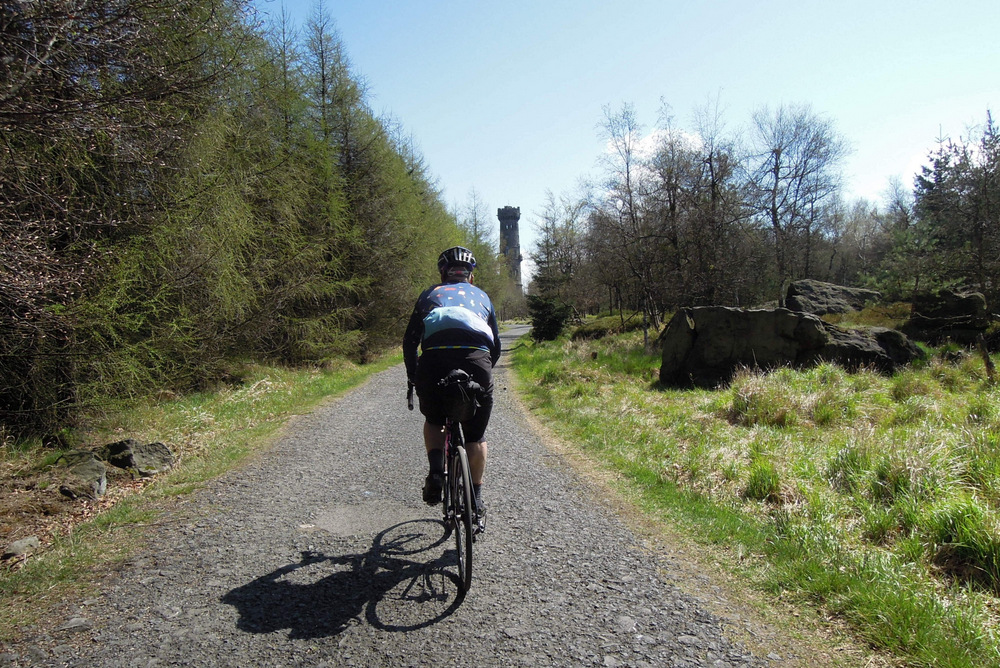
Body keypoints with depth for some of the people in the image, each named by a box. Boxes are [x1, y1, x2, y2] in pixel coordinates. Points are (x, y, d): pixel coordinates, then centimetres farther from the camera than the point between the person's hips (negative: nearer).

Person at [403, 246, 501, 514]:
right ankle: (476, 498, 21)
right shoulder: (481, 296, 30)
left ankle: (436, 471, 8)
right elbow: (496, 346, 28)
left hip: (435, 359, 0)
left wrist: (413, 378, 31)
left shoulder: (431, 294, 27)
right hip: (476, 359, 0)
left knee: (433, 421, 28)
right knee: (476, 435, 19)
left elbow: (409, 341, 20)